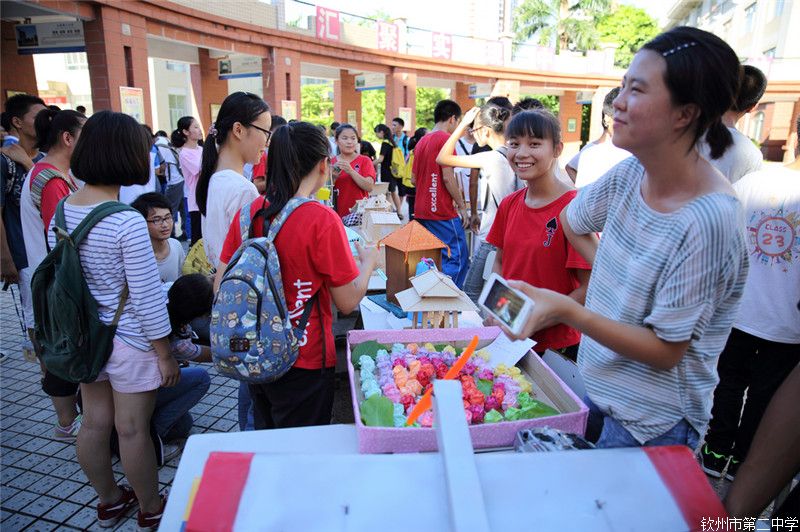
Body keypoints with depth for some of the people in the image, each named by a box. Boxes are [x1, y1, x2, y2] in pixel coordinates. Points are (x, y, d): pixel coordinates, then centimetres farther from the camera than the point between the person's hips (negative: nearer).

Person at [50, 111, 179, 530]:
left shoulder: (60, 213, -2)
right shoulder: (128, 223, -24)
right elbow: (147, 298, -21)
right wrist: (165, 354, -10)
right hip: (128, 341, -7)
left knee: (94, 423, 19)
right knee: (132, 430, 9)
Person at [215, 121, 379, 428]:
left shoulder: (249, 212, -5)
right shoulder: (322, 220, -20)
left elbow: (221, 286, 2)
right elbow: (348, 302, -13)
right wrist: (368, 263, 4)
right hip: (304, 363, -5)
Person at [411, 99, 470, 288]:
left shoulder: (421, 141, 15)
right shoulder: (445, 138, -10)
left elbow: (413, 179, 16)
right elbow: (447, 177, -16)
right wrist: (462, 206, -8)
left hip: (422, 212, 9)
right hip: (443, 212, -8)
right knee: (459, 257, -2)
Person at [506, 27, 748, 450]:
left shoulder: (708, 221, -28)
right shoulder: (631, 173, -7)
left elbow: (666, 350, -22)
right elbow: (572, 222, 14)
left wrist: (567, 311, -30)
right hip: (597, 388, 6)